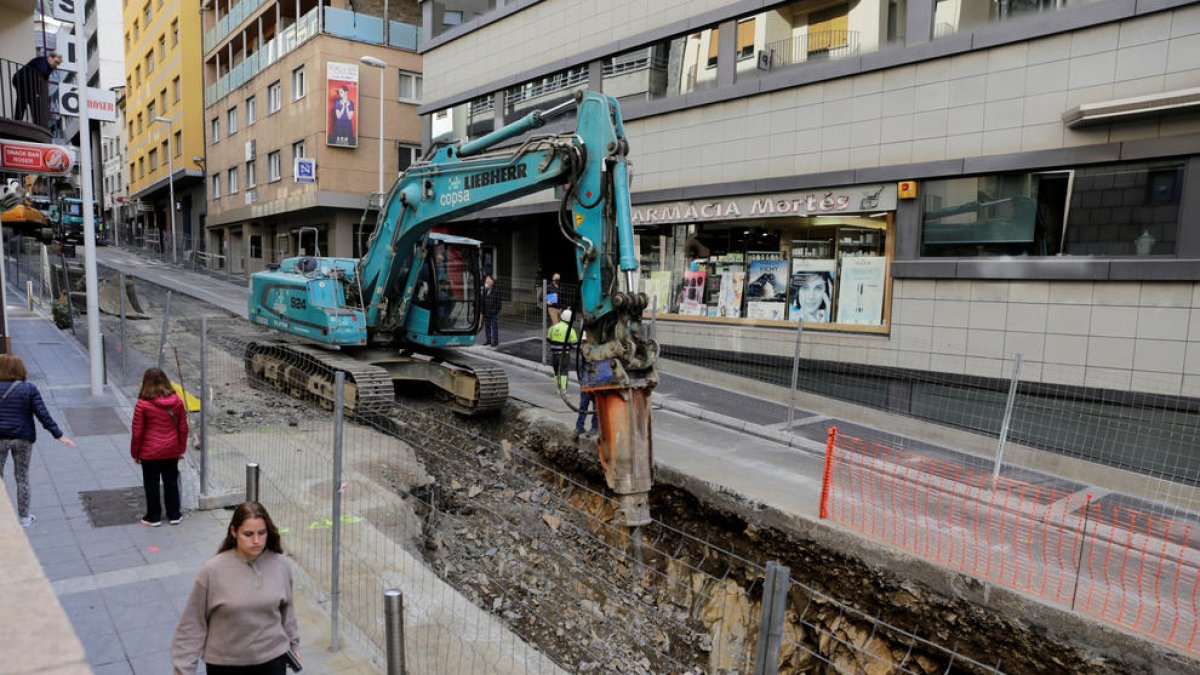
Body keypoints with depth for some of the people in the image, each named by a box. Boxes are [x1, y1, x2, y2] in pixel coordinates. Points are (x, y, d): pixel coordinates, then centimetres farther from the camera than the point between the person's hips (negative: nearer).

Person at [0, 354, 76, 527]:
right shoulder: (29, 389, -7)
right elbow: (43, 415, -11)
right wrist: (59, 435, -8)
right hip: (23, 439, 0)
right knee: (22, 478, 12)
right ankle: (24, 517, 19)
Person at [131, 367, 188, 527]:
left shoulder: (142, 404, -15)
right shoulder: (176, 401, -6)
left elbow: (137, 432, -9)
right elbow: (183, 428, 2)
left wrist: (135, 452, 4)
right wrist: (181, 448, 14)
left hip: (150, 453, -3)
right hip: (172, 452, 3)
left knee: (151, 484, 11)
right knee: (171, 482, 15)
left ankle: (153, 517, 21)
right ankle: (174, 515, 23)